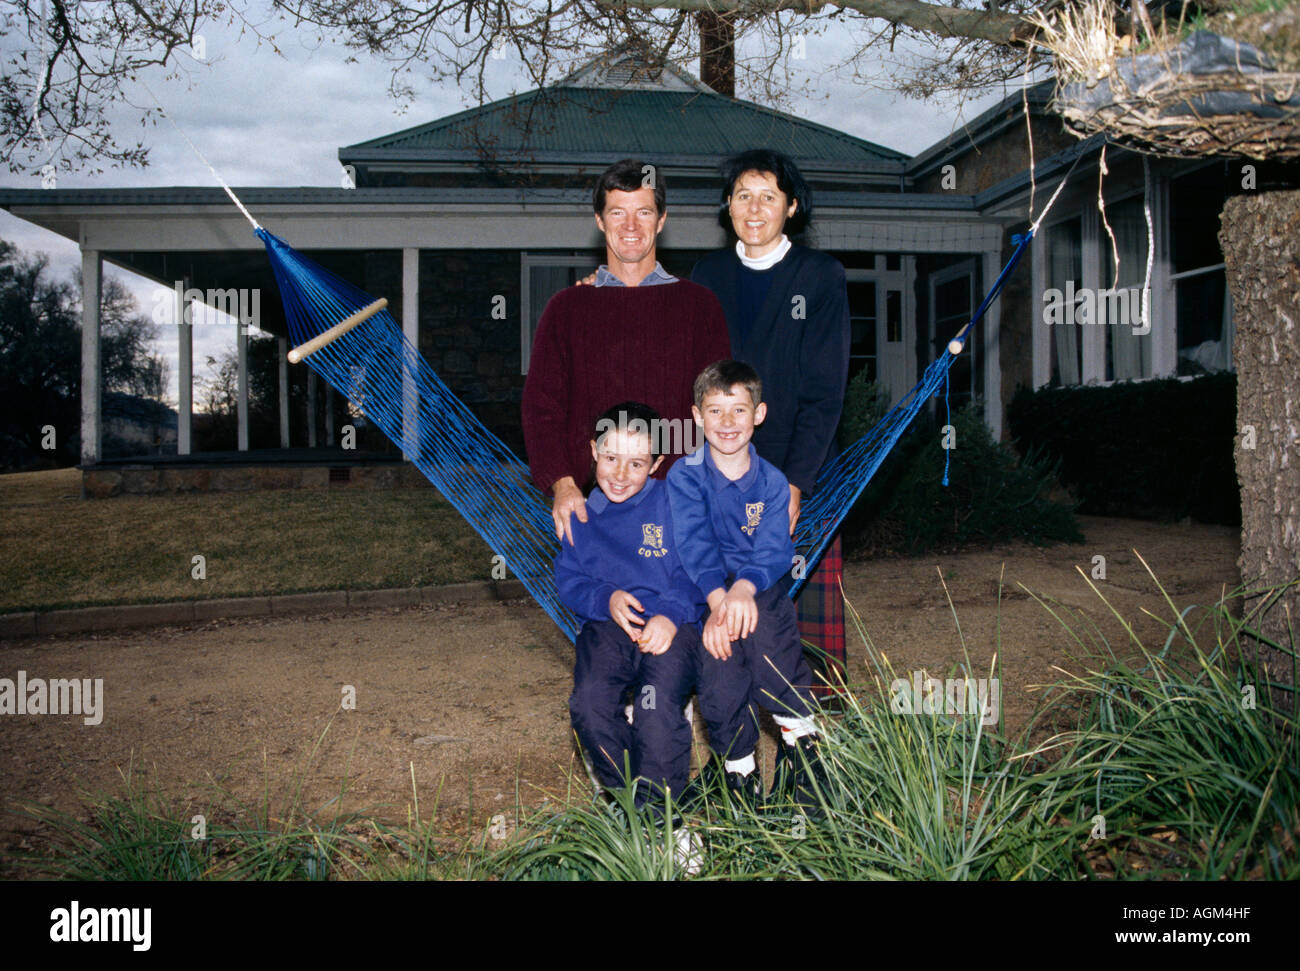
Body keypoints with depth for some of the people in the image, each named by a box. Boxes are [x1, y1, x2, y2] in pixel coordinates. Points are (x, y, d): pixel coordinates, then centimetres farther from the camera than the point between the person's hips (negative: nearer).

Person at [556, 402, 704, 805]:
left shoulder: (672, 503, 4)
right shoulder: (581, 514, 15)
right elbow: (568, 581, 14)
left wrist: (671, 615, -18)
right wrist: (606, 600, -7)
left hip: (672, 625, -2)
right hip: (607, 624, 3)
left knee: (658, 704, -30)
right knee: (589, 701, -26)